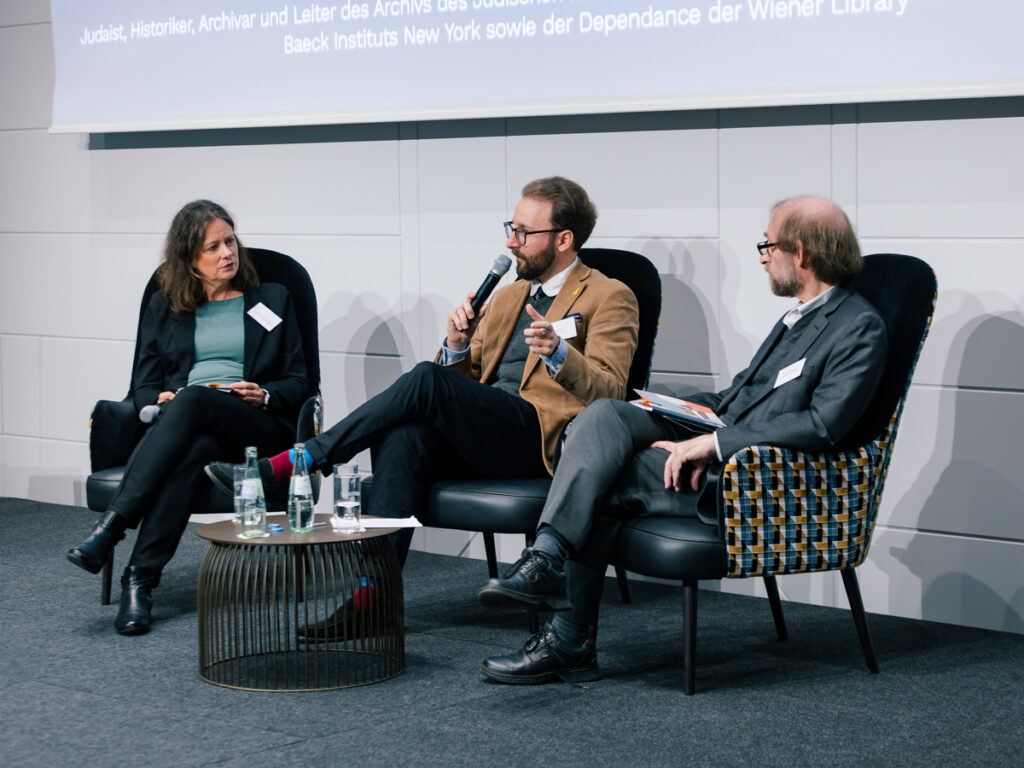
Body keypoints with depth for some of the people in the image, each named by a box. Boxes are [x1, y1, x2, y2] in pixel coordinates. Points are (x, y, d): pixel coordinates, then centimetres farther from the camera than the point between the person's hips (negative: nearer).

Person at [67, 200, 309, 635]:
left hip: (256, 429, -1)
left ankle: (111, 527, -46)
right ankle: (138, 583, -46)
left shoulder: (272, 300, 19)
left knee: (194, 401, -38)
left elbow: (297, 383, 15)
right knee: (195, 451, -40)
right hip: (187, 426, 1)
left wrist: (263, 396, -7)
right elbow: (144, 386, 17)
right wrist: (159, 400, -7)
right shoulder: (165, 307, 22)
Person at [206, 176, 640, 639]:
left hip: (540, 436, -6)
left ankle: (294, 464, -24)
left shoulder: (609, 298, 7)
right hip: (480, 437, 6)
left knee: (428, 380, -28)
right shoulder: (507, 295, 28)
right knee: (403, 437, -28)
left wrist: (559, 353, -24)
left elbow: (609, 391, -5)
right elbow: (461, 377, 24)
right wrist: (458, 345, 1)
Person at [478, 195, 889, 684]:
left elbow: (823, 425, -22)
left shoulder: (861, 329, -10)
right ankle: (547, 554, -24)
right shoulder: (800, 317, 21)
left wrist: (713, 442, -23)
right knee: (603, 415, -15)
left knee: (603, 483, -19)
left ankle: (570, 644, -13)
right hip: (714, 446, 9)